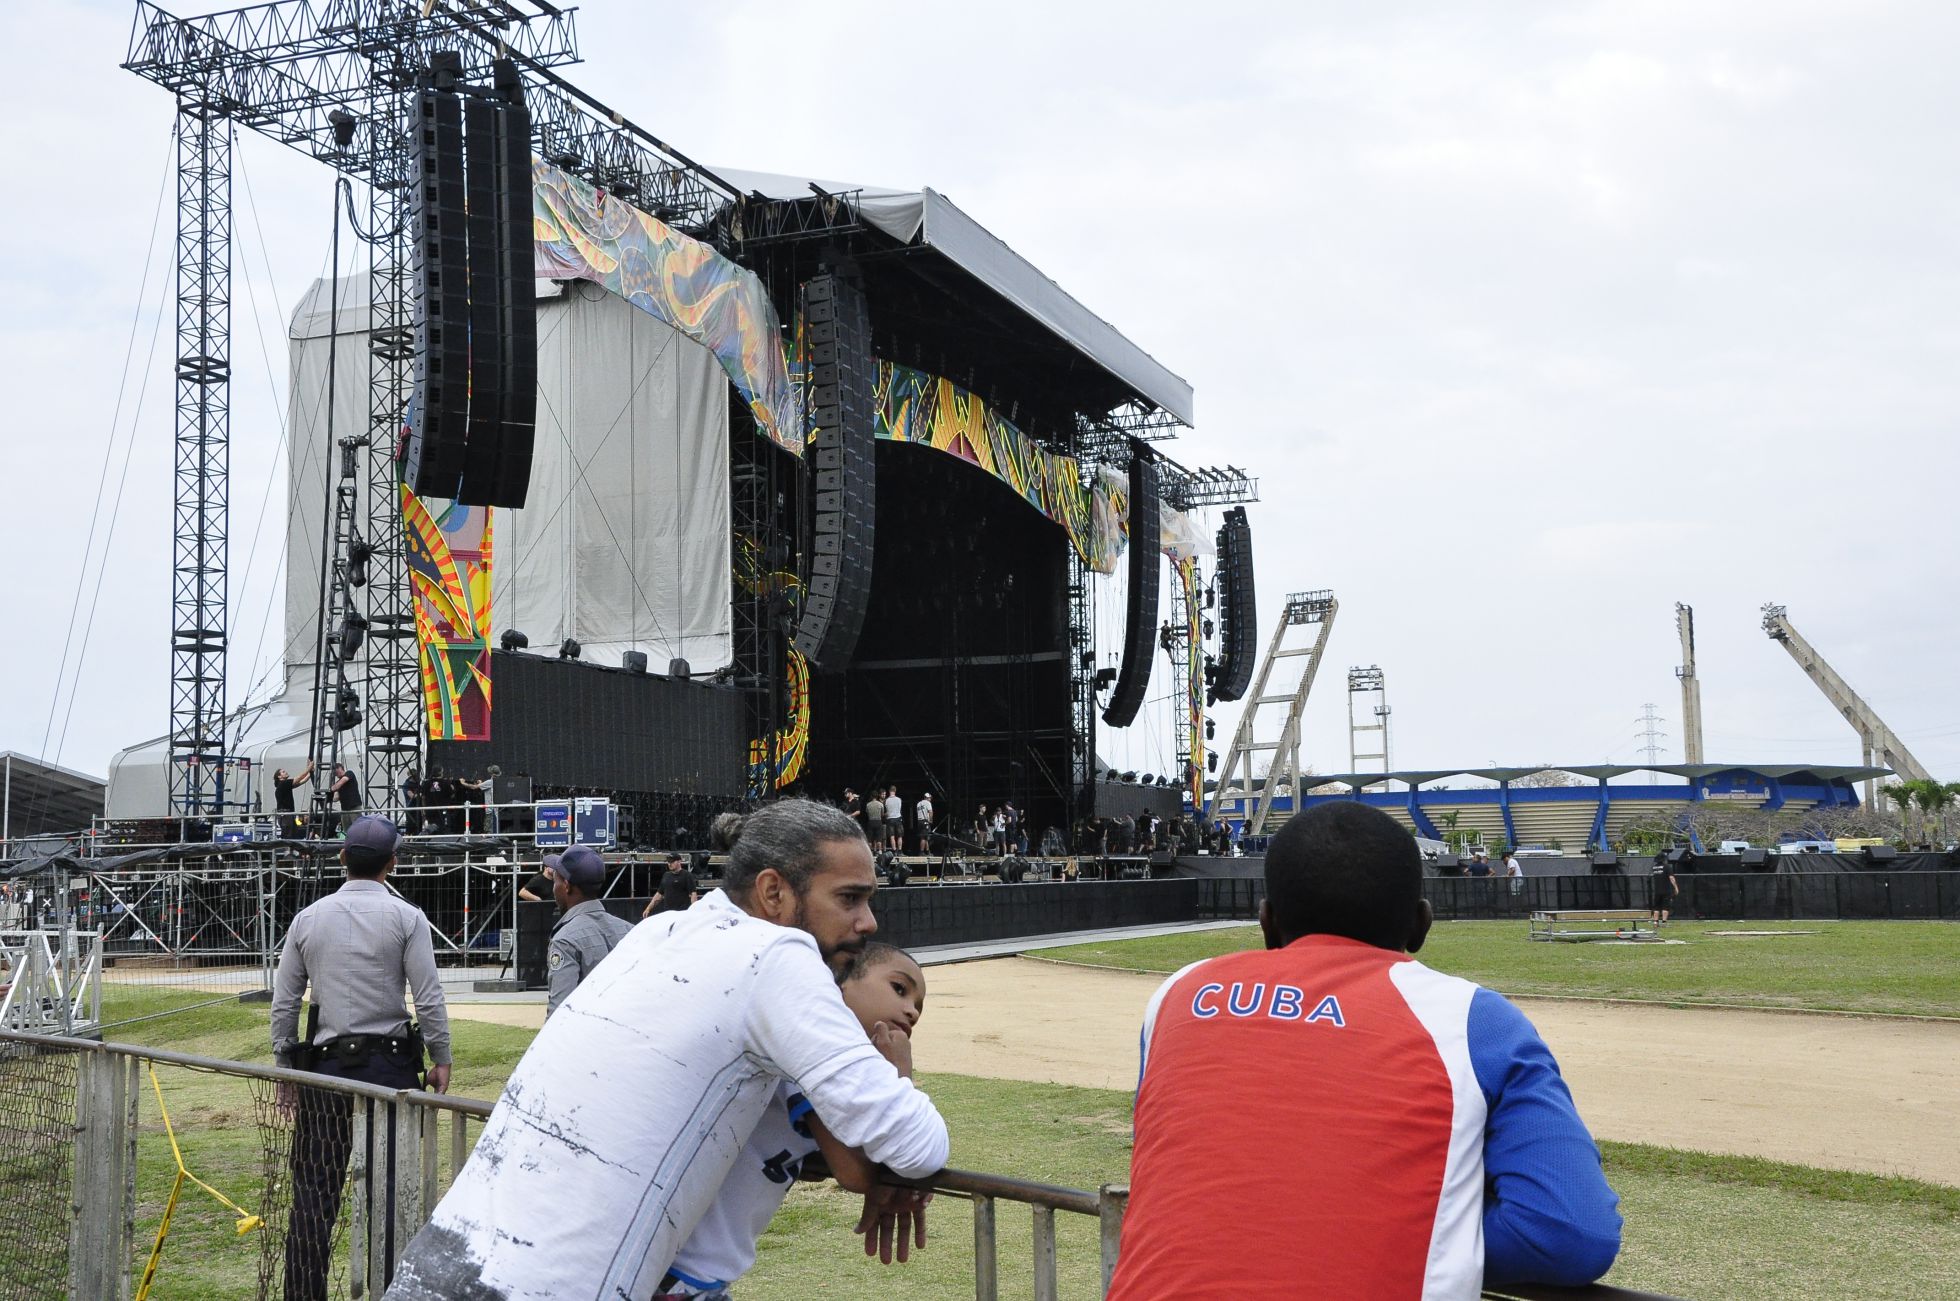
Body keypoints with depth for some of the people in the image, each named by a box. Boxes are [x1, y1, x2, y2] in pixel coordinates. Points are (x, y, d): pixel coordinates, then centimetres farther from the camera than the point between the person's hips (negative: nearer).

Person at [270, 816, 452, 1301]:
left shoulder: (308, 918, 7)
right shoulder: (405, 917, -3)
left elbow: (283, 1003, 9)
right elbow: (429, 997, -6)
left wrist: (285, 1069, 16)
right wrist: (441, 1059, 4)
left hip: (323, 1065, 3)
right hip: (389, 1063, -2)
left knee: (314, 1193, 7)